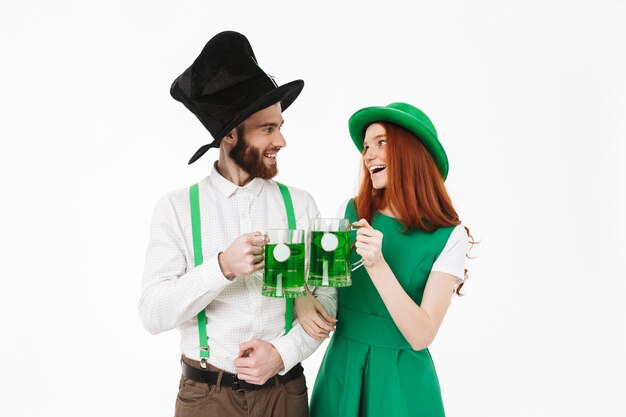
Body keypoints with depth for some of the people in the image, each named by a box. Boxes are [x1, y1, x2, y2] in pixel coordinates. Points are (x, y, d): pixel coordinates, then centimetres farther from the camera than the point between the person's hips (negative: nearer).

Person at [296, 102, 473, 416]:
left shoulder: (449, 237, -13)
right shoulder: (350, 213, -4)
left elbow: (421, 337, -19)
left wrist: (377, 265, -30)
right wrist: (302, 299, -15)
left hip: (401, 378, -3)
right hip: (341, 369, 3)